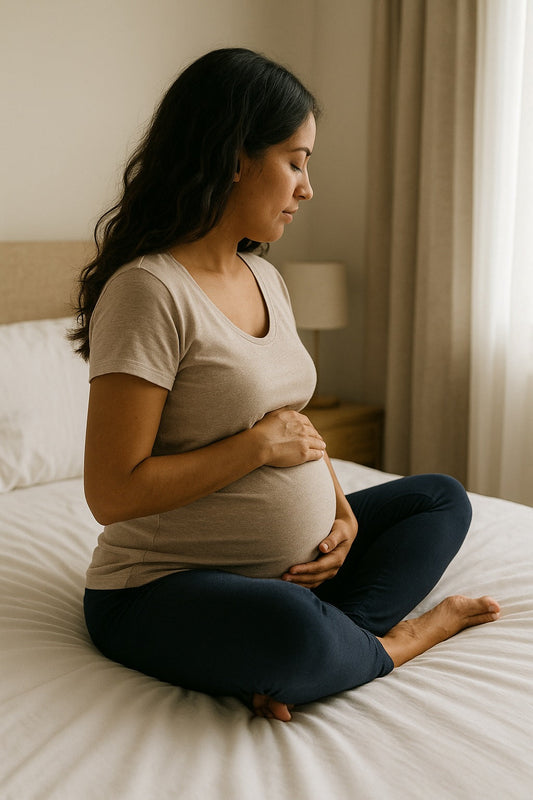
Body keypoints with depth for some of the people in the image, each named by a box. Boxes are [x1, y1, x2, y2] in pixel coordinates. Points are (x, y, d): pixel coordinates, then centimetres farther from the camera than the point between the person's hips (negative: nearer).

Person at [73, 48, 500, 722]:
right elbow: (111, 494, -23)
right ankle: (391, 643, -3)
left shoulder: (264, 278, 8)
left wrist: (341, 511, -2)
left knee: (442, 499, 11)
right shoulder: (149, 290, -19)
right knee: (290, 630, -39)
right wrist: (261, 445, -17)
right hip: (164, 586, -9)